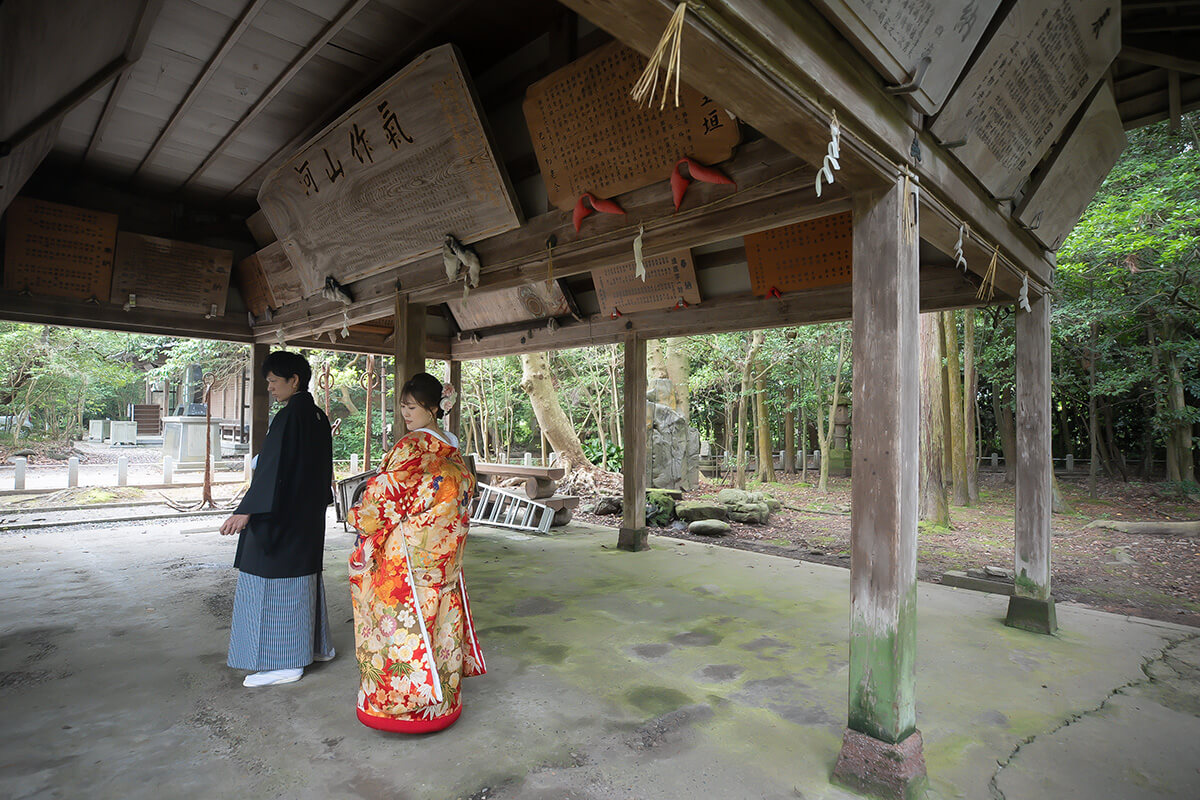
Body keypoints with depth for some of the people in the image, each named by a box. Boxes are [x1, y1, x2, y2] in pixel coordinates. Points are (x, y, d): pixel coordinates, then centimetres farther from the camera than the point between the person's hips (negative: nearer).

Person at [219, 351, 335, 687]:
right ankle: (315, 646, 30)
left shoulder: (288, 416, -17)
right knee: (303, 576, 18)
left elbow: (272, 468, -22)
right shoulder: (319, 417, 9)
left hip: (282, 517, -9)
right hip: (309, 517, 9)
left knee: (275, 582, 0)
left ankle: (284, 662, 9)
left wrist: (246, 510, -21)